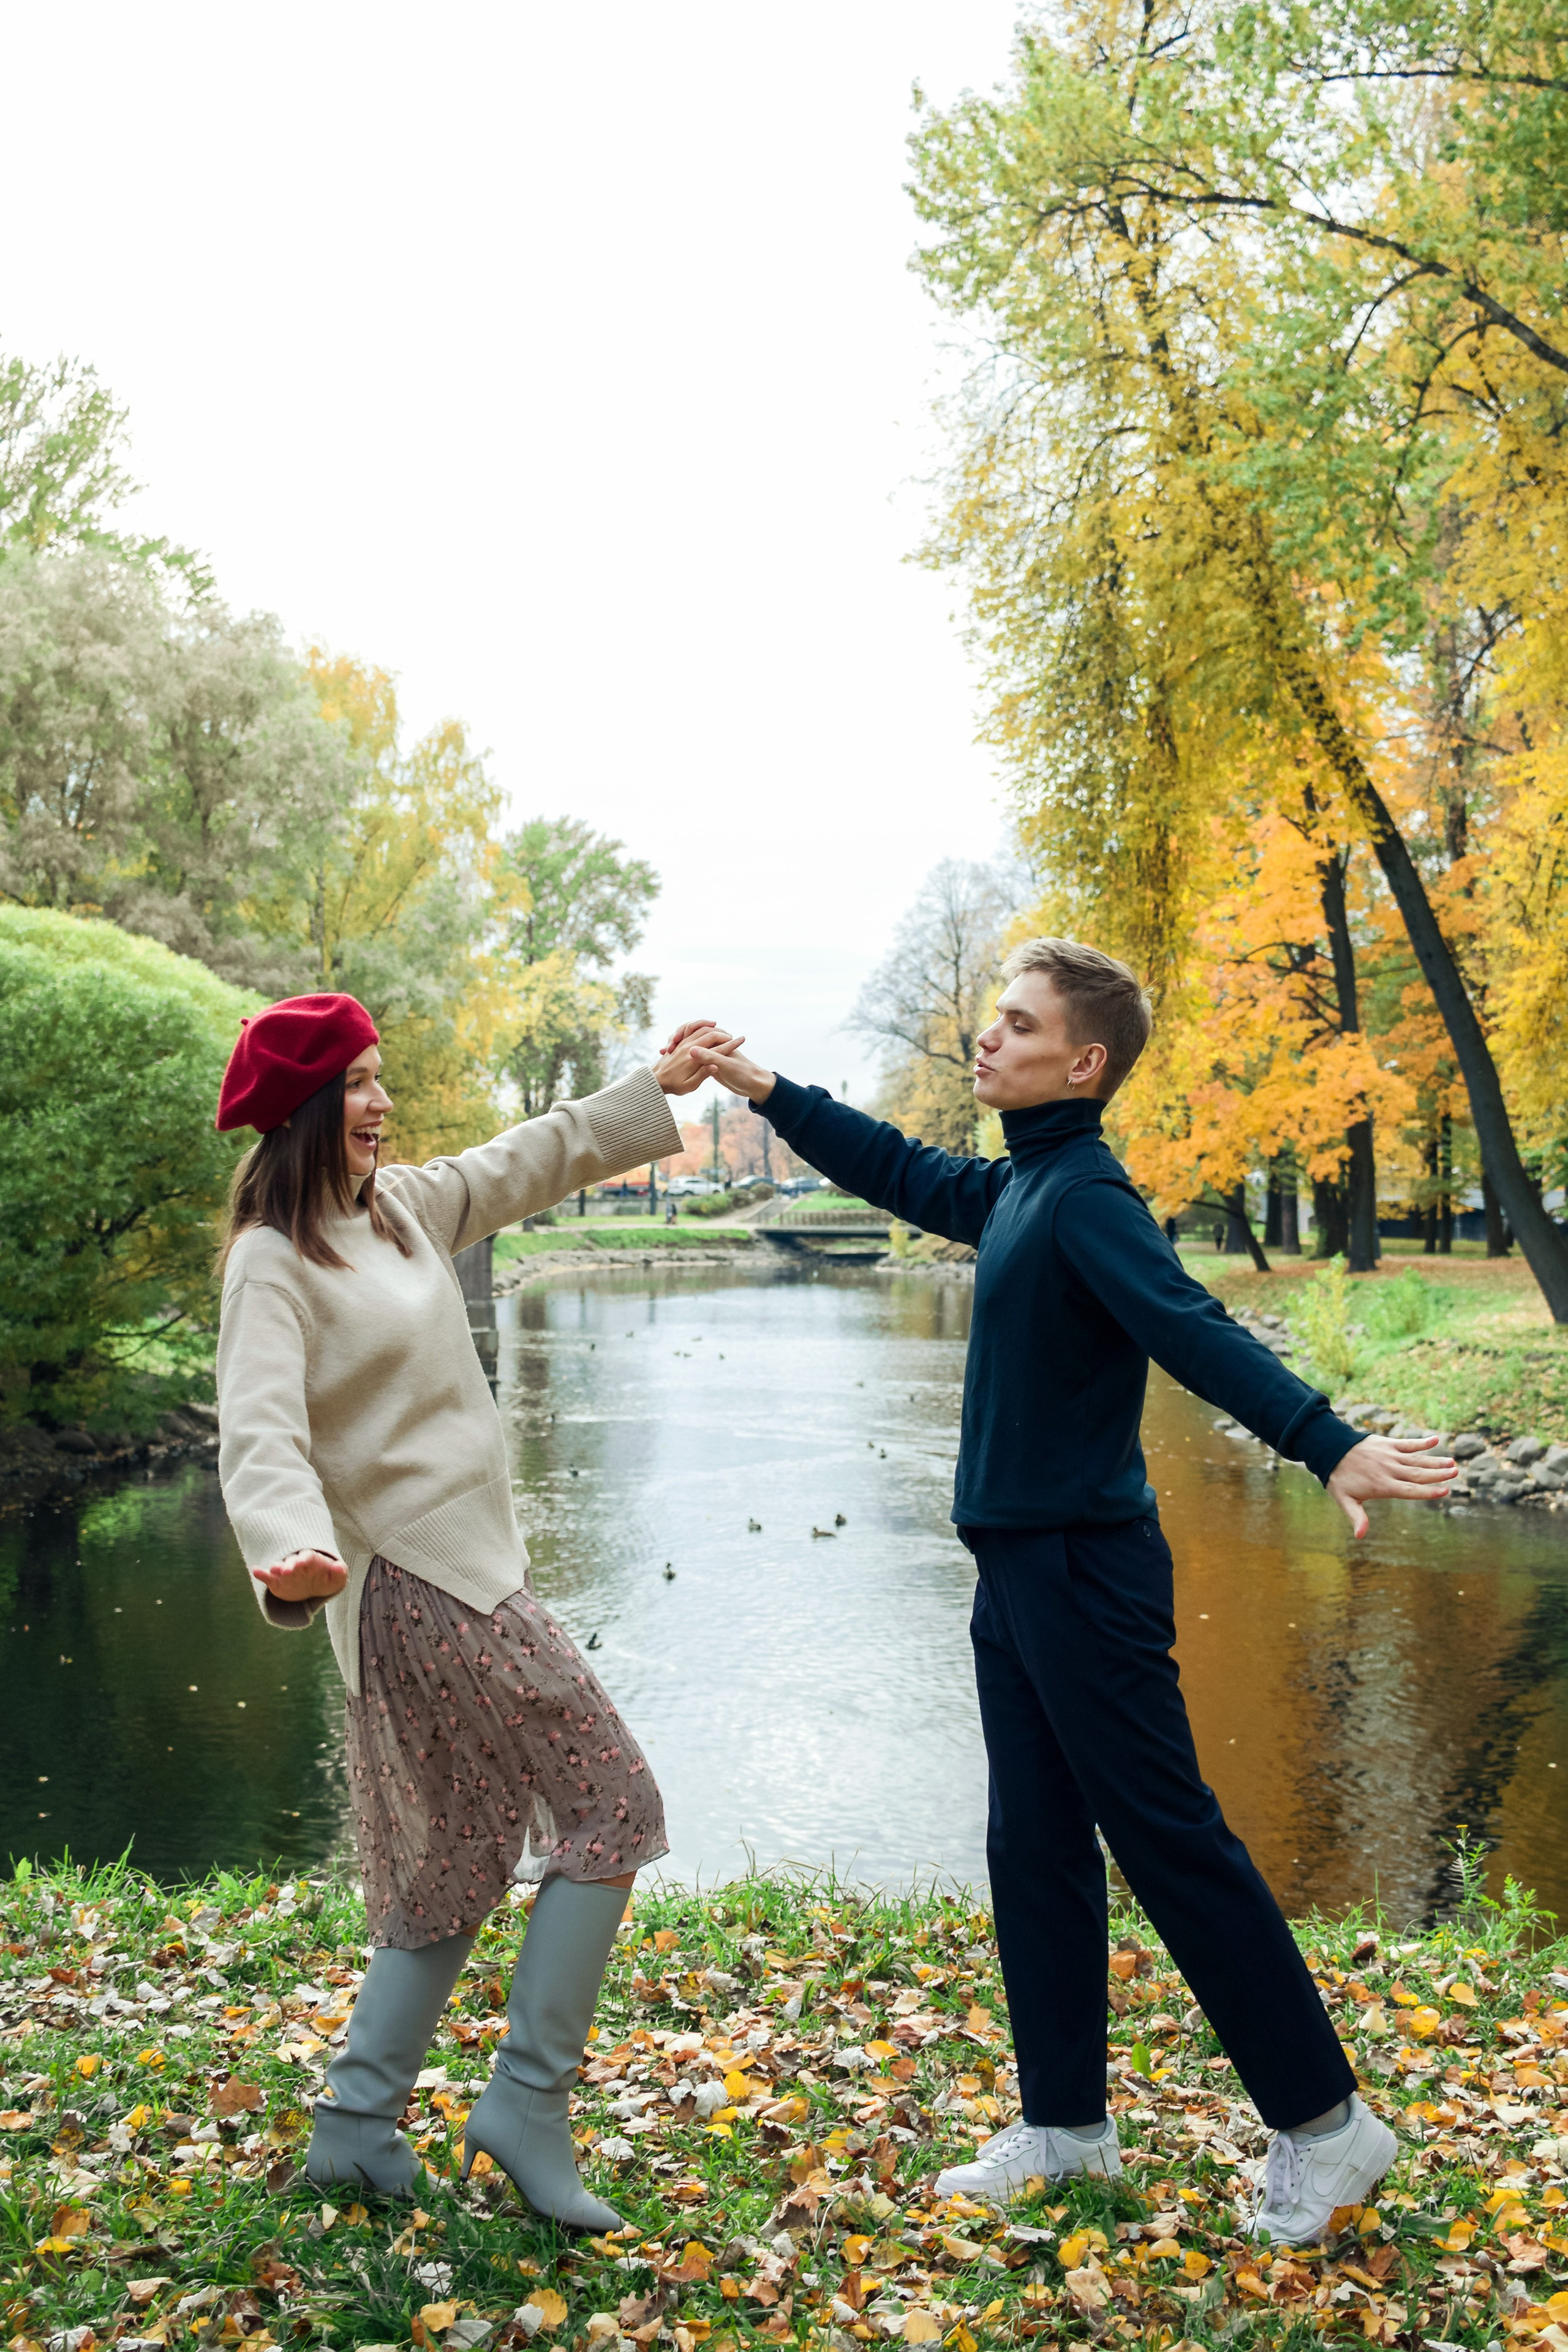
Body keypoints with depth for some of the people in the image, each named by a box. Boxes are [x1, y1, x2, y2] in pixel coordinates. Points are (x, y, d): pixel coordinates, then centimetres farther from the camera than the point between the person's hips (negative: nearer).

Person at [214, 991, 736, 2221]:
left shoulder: (401, 1206, 11)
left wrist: (658, 1090, 26)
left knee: (461, 1860, 15)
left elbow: (530, 1161, 24)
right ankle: (528, 2099, 2)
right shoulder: (273, 1261, -14)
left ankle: (359, 2124, 23)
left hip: (472, 1569, 9)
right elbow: (262, 1431, -26)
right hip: (415, 1581, -9)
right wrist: (292, 1552, -45)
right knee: (611, 1804, -6)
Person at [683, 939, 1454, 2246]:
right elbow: (897, 1170, 27)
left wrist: (1329, 1444, -44)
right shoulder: (1014, 1189, 10)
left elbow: (1198, 1331, -30)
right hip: (1017, 1572, 9)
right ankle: (1067, 2123, 27)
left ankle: (1325, 2123, 14)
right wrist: (766, 1090, 28)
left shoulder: (1087, 1197, -17)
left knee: (1173, 1842, -1)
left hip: (1087, 1573, -9)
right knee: (1035, 1848, 14)